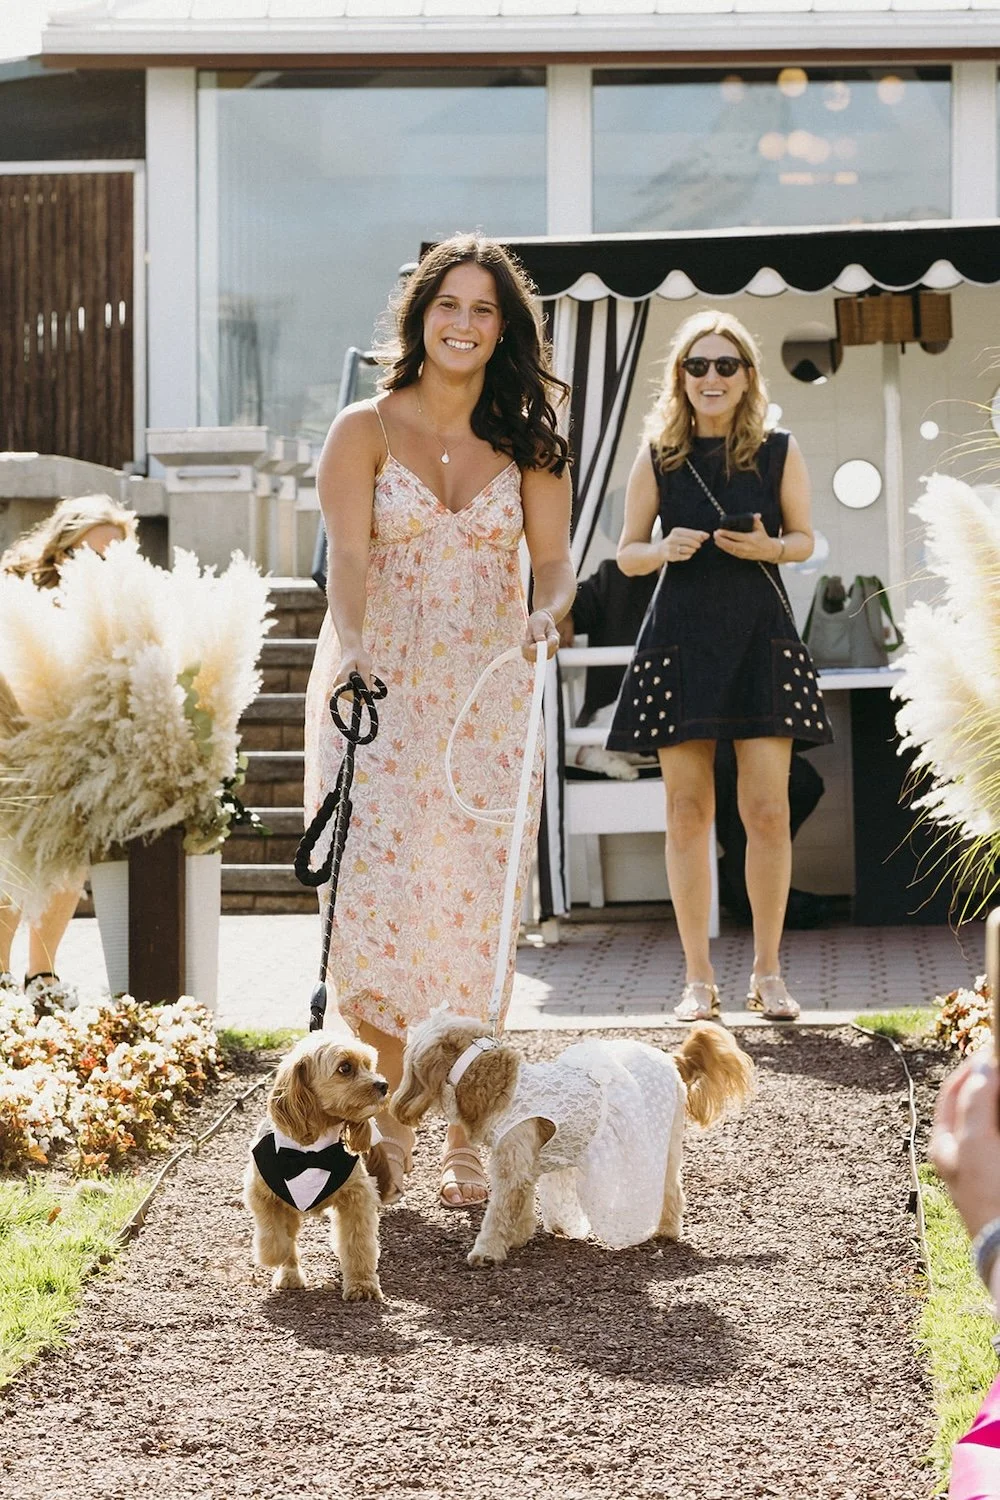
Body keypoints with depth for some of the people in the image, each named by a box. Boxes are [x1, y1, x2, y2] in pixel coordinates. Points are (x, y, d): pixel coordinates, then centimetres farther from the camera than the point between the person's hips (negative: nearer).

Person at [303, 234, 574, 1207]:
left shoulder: (525, 443, 10)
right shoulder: (364, 432, 2)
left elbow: (553, 555, 1)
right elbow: (349, 556, -10)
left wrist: (546, 614, -22)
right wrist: (352, 652, -27)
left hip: (487, 698, 2)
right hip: (377, 690, -1)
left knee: (471, 909, -3)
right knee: (375, 898, -9)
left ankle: (463, 1137, 3)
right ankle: (393, 1118, 4)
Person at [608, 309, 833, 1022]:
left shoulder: (779, 453, 3)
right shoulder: (657, 456, 4)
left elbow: (805, 539, 11)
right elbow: (627, 554, 9)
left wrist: (770, 547, -10)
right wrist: (664, 549, -13)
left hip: (760, 638, 0)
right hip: (681, 639, 1)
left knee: (768, 810, -4)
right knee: (688, 811, 1)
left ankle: (768, 973, 7)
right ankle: (699, 977, 9)